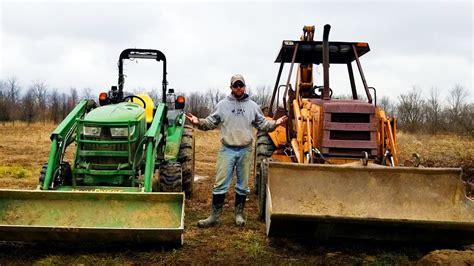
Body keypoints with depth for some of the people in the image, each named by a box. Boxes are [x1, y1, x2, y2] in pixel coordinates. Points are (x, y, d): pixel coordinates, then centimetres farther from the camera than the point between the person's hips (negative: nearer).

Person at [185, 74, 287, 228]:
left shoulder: (252, 106, 6)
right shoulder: (222, 105, 2)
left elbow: (262, 124, 9)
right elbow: (211, 123, 1)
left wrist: (275, 124, -8)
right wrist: (198, 122, -17)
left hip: (245, 151, 2)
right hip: (227, 150, -1)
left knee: (243, 185, 10)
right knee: (220, 184, -1)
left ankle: (238, 214, 25)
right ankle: (214, 216, 8)